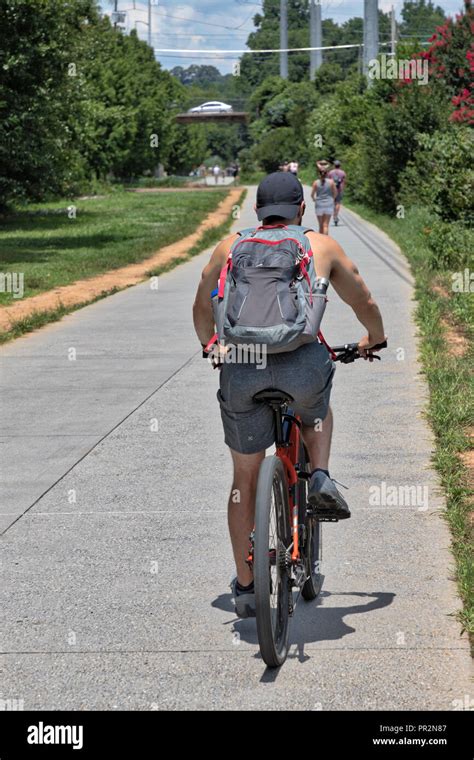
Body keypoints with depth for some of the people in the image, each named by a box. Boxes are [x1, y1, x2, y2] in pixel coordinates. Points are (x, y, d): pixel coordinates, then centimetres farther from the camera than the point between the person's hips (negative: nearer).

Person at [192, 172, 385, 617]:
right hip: (303, 361, -1)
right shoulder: (321, 245, 19)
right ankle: (320, 477, 11)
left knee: (245, 478, 18)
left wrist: (209, 347, 53)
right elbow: (364, 303, 29)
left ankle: (245, 587, 23)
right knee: (316, 410, 37)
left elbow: (202, 308, 33)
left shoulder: (231, 246, 22)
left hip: (241, 367, 1)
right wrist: (374, 340, 51)